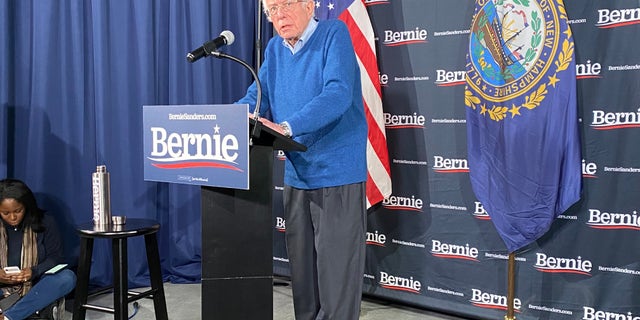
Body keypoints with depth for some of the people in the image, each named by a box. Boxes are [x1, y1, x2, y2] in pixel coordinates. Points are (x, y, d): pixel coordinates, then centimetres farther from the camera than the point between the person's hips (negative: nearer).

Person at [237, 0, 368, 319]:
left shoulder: (334, 33, -9)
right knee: (301, 267, 14)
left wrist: (286, 127, -34)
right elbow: (257, 97, 9)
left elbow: (337, 94, -23)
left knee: (336, 271, -2)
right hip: (296, 176, 7)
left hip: (337, 175, -6)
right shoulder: (274, 49, 11)